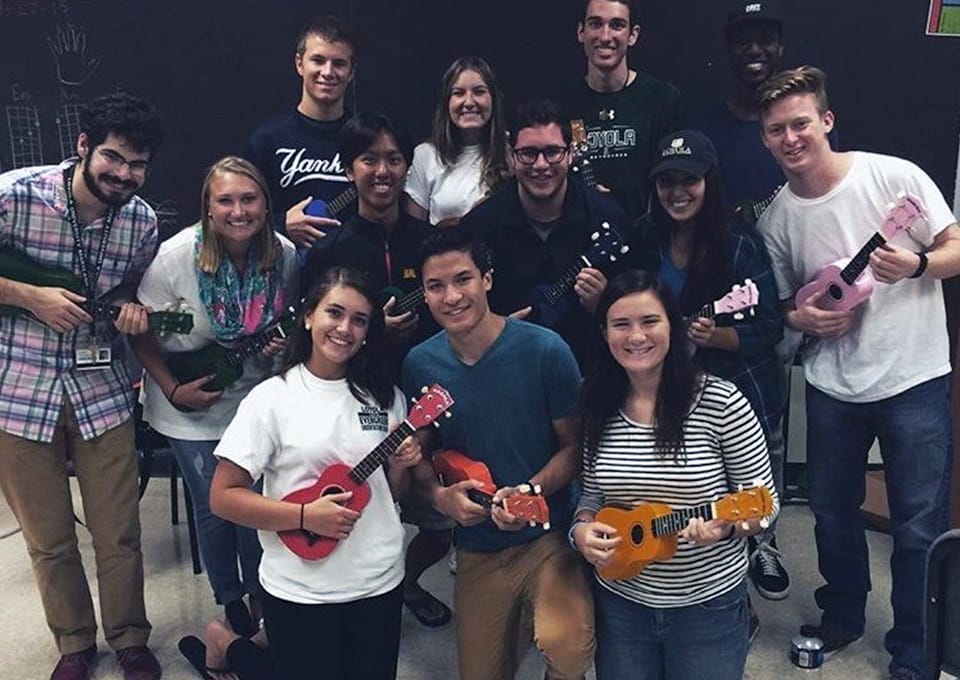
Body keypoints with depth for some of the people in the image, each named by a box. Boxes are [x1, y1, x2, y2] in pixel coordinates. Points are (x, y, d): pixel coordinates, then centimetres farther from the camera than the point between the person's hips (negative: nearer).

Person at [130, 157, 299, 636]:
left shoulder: (284, 254, -12)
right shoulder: (177, 256, -21)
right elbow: (141, 332, -10)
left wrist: (286, 342, -14)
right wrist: (173, 389, -15)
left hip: (255, 396, 2)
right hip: (191, 407, -2)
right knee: (214, 508, 9)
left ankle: (258, 591, 38)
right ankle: (229, 601, 35)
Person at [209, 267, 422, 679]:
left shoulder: (385, 397, 3)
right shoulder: (272, 398, -9)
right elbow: (223, 497, -10)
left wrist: (401, 466, -8)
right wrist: (305, 515, -18)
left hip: (380, 583, 4)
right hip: (299, 592, -4)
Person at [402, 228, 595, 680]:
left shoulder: (544, 350, -14)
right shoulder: (419, 364, -4)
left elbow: (574, 445, -5)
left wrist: (530, 493, -21)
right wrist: (439, 495, -11)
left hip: (549, 536, -3)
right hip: (476, 548, 4)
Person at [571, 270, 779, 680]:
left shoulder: (720, 402, -14)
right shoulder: (598, 408, -4)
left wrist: (725, 526, -26)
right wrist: (582, 530, -13)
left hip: (708, 604, -2)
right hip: (619, 602, 3)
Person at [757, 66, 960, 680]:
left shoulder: (895, 176, -9)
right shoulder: (776, 218, 1)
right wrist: (802, 317, -9)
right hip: (832, 386, 4)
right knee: (833, 511, 17)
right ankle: (843, 617, 41)